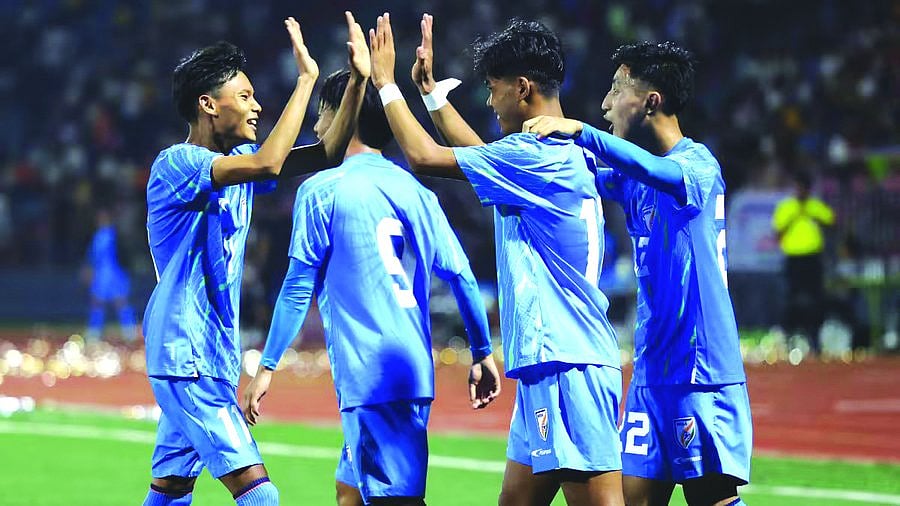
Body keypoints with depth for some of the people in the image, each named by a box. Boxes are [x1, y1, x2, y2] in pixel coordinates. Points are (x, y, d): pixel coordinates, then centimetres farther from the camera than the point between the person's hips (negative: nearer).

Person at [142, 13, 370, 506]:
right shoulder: (175, 164, -15)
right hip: (187, 356, -10)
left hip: (213, 356, 10)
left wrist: (359, 81, -4)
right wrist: (307, 79, -23)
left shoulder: (236, 159, 10)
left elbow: (325, 155, 8)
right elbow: (267, 164, -30)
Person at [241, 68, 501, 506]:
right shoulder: (414, 190, 12)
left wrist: (267, 366, -1)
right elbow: (461, 275, 10)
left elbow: (299, 289, -5)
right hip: (416, 371, 7)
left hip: (368, 375, -7)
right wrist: (483, 353, 18)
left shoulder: (322, 190, -3)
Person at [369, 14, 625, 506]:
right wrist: (427, 86, 36)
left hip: (566, 367, -10)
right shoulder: (564, 152, 16)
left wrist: (386, 82, 2)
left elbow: (425, 156, -11)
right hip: (548, 367, 10)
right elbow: (479, 152, 35)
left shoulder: (534, 154, -13)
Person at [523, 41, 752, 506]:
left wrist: (580, 132, -39)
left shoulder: (699, 165, -8)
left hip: (701, 375, -7)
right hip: (652, 375, 8)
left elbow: (660, 172, -30)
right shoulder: (632, 178, 15)